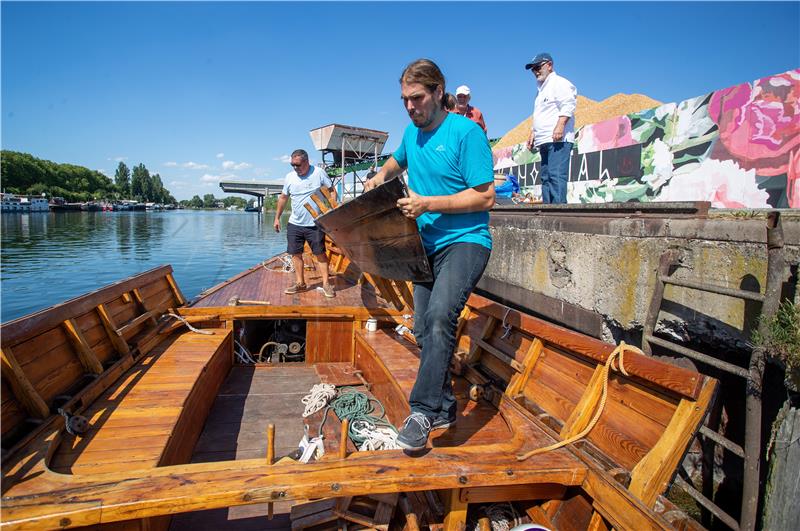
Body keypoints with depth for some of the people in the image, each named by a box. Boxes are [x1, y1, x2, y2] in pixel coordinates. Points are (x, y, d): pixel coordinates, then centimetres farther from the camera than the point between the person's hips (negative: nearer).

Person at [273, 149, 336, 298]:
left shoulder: (319, 173, -5)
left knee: (320, 253, -1)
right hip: (294, 224, 4)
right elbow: (283, 198, 16)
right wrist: (277, 218, 15)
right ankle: (300, 283, 19)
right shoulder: (290, 177, 6)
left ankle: (326, 283, 7)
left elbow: (332, 191, -1)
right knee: (296, 253, 7)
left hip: (315, 224, -4)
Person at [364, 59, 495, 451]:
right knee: (424, 329, 8)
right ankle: (444, 408, 22)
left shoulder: (466, 132, -11)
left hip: (465, 241, -8)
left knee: (440, 315, -29)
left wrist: (428, 204, -21)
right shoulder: (412, 133, 11)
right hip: (428, 245, 8)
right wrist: (382, 175, 12)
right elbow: (399, 159, 34)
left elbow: (486, 197, -15)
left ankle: (423, 411, -21)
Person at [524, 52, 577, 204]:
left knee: (556, 175, -19)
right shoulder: (542, 89, 29)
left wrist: (559, 126, -25)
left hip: (558, 139, -10)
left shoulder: (559, 83, 1)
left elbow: (568, 106, -13)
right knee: (546, 177, 5)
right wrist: (532, 134, 24)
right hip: (545, 141, 10)